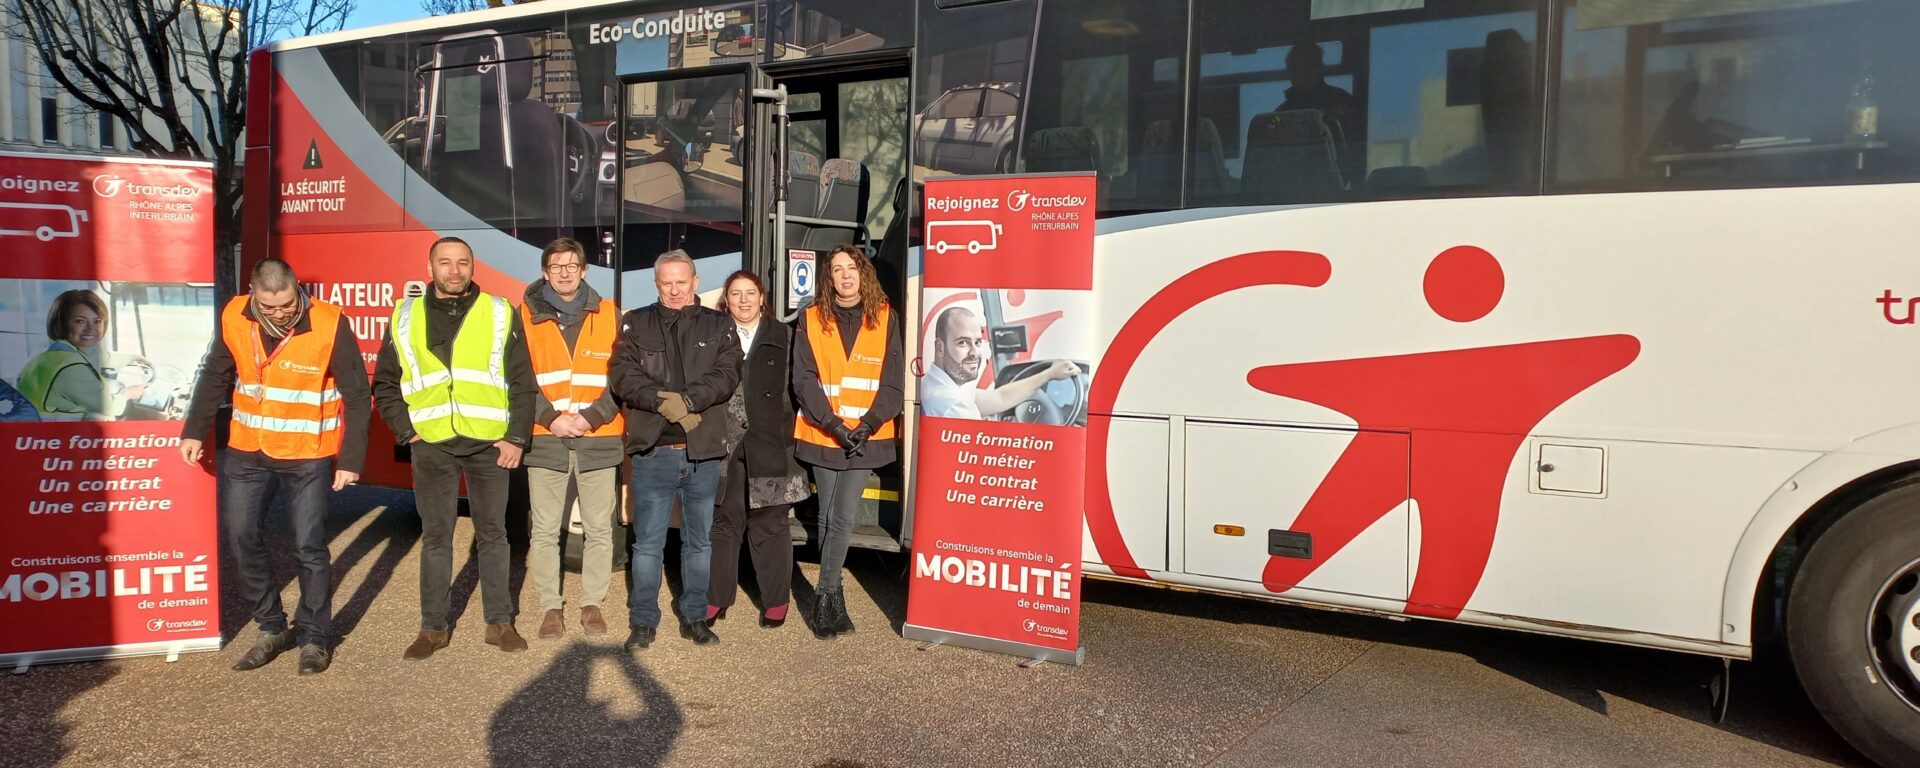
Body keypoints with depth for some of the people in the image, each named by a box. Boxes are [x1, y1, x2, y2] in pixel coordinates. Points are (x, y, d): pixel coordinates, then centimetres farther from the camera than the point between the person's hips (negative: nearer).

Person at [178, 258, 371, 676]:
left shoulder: (329, 326, -19)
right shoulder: (235, 319, -7)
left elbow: (357, 397, -13)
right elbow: (214, 378, 9)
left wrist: (351, 459, -14)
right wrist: (194, 431, 7)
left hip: (308, 457, -4)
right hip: (247, 452, 4)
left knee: (309, 547, 1)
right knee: (242, 537, 7)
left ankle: (315, 637, 16)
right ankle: (272, 628, 24)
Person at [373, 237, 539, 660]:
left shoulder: (500, 314, 3)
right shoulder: (406, 318, 7)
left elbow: (523, 383, 3)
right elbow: (385, 384, 13)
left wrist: (517, 437, -4)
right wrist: (406, 431, 1)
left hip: (489, 443, -1)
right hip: (431, 444, 1)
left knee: (493, 533, 7)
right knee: (435, 537, 7)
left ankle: (500, 622, 16)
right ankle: (434, 627, 16)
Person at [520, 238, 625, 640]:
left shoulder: (609, 316, 6)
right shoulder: (526, 317, 5)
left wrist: (591, 416, -10)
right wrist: (550, 417, -12)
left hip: (598, 439, 0)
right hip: (545, 439, 0)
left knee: (599, 528, 5)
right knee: (544, 530, 4)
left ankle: (592, 603, 18)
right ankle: (550, 606, 16)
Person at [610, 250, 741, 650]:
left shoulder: (718, 325, 9)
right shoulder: (636, 324, 8)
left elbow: (727, 373, -5)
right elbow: (624, 374, -4)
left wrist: (687, 399, -20)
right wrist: (662, 401, -20)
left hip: (704, 451, 1)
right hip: (653, 451, -1)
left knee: (699, 541, 11)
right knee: (648, 542, 3)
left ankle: (695, 618, 22)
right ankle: (643, 622, 13)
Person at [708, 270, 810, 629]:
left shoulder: (784, 337, 5)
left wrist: (788, 437, -3)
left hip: (770, 448, -1)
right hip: (725, 445, 1)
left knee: (770, 525, 5)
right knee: (723, 523, 7)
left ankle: (775, 601, 15)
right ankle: (716, 599, 16)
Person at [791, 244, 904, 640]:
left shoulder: (885, 319, 3)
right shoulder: (812, 319, 3)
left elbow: (893, 383, 0)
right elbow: (804, 380, -3)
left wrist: (867, 425, -12)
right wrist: (834, 424, -13)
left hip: (865, 438, -1)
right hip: (823, 436, 1)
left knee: (843, 518, -7)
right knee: (828, 517, 8)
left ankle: (824, 595, 5)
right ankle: (834, 594, 21)